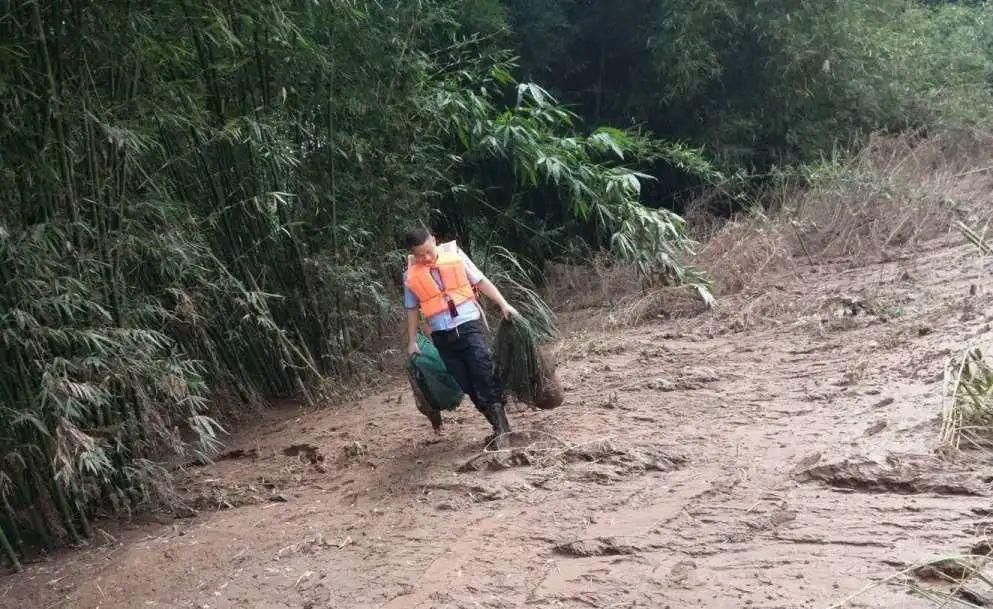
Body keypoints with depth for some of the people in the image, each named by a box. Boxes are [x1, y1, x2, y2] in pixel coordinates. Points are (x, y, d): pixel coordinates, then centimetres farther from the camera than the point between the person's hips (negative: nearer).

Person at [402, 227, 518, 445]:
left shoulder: (455, 255, -1)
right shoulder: (411, 275, 2)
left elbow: (481, 281, 3)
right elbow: (412, 309, 13)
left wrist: (503, 304, -5)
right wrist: (412, 341, 13)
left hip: (469, 325, -2)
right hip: (442, 336, 2)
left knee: (485, 375, -14)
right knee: (467, 384, 3)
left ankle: (502, 425, -11)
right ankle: (499, 426, 12)